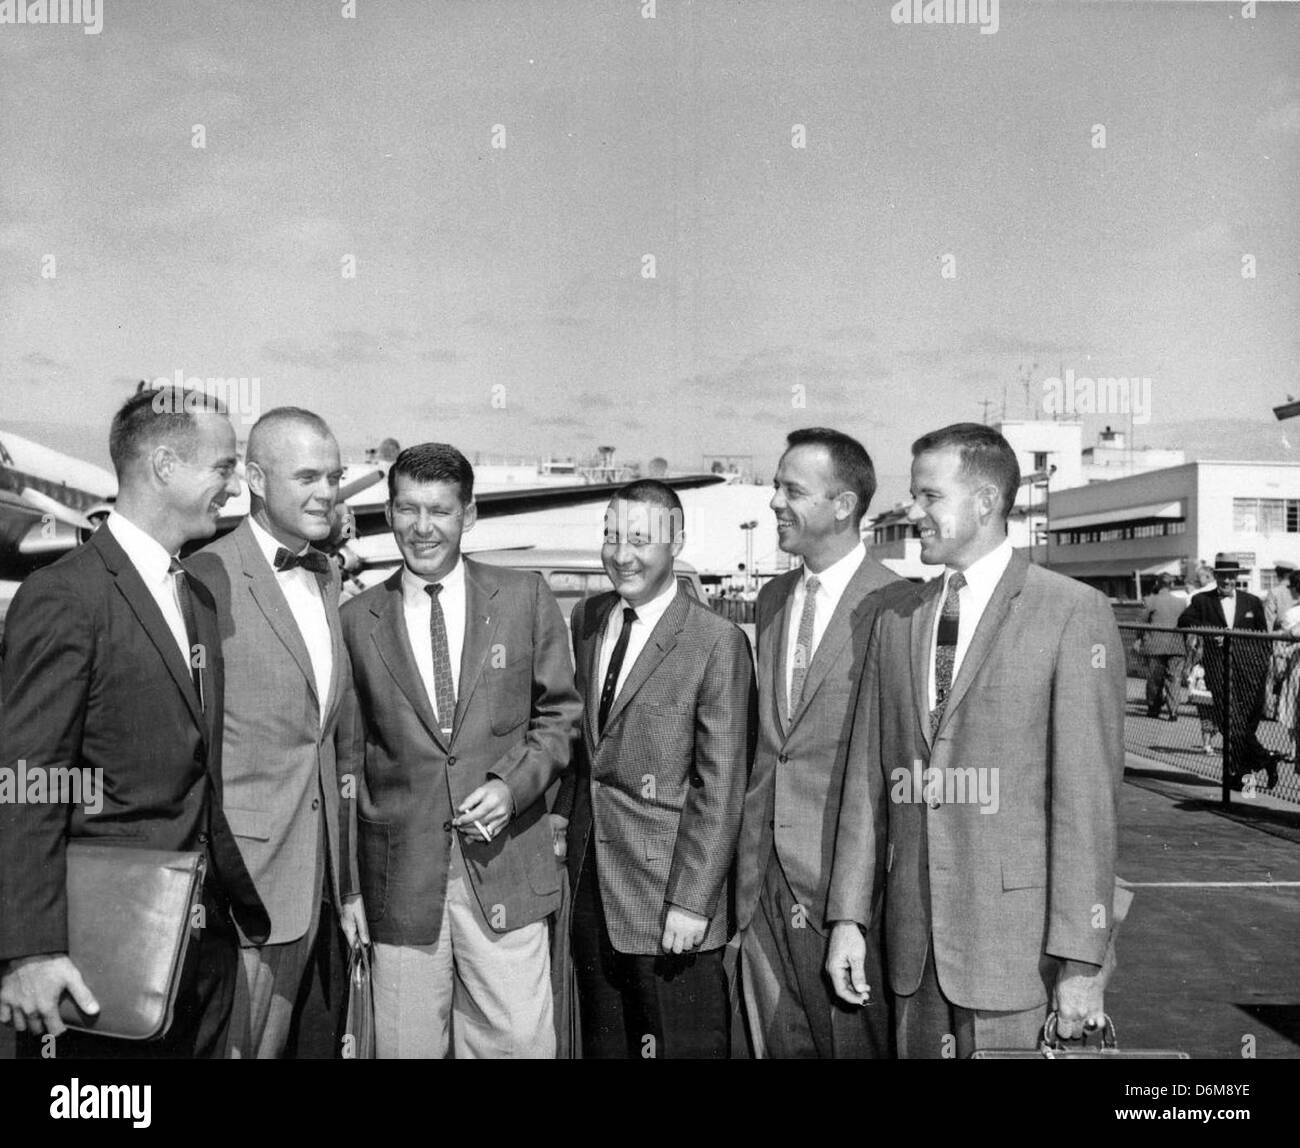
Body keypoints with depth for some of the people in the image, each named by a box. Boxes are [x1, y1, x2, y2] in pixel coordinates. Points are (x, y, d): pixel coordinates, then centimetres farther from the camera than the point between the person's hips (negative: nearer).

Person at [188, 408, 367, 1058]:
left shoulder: (327, 576, 11)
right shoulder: (208, 578, -14)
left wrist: (348, 882, 15)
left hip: (306, 879, 7)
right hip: (230, 881, -7)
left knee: (272, 1045, 18)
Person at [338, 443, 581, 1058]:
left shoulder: (525, 598, 3)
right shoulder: (357, 620, 4)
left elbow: (560, 714, 8)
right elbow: (348, 758, 8)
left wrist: (513, 784, -10)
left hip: (506, 865, 0)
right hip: (400, 877, 1)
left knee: (521, 1042, 2)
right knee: (408, 1046, 8)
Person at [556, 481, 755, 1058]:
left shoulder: (718, 642, -14)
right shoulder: (586, 618, 7)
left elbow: (720, 788, -14)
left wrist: (691, 902, -16)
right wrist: (563, 816, 6)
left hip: (665, 884, -6)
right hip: (588, 877, 6)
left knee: (685, 1043, 7)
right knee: (602, 1037, 18)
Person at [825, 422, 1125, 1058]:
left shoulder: (1074, 613, -7)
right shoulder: (895, 622, 9)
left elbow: (1087, 795, -11)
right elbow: (868, 778, 8)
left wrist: (1082, 960, -12)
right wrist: (849, 917, 5)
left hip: (1017, 941, -4)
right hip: (912, 940, 5)